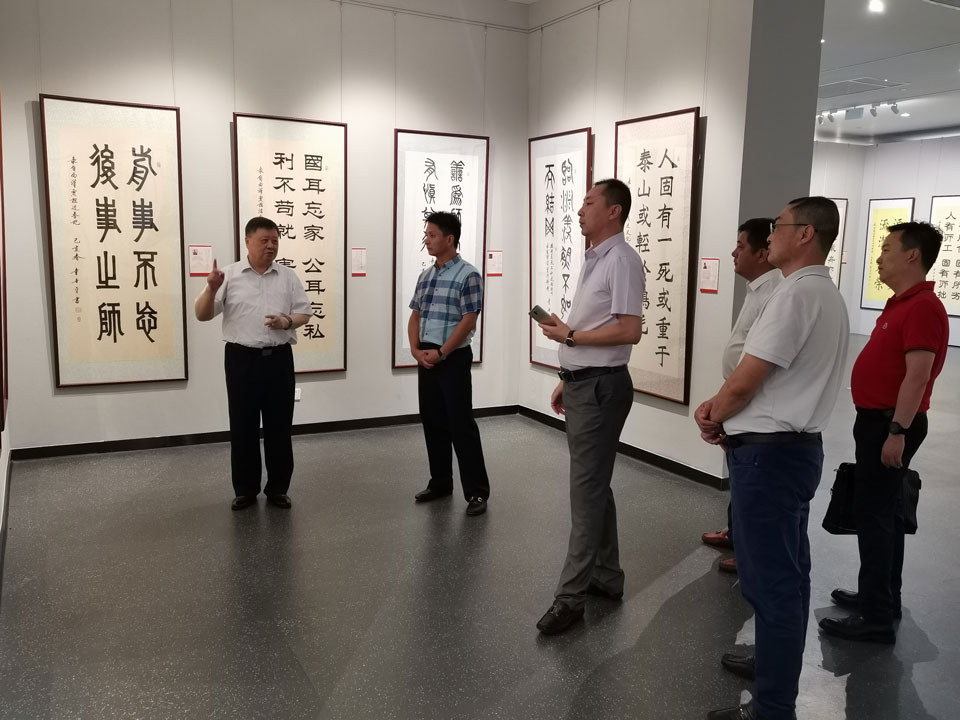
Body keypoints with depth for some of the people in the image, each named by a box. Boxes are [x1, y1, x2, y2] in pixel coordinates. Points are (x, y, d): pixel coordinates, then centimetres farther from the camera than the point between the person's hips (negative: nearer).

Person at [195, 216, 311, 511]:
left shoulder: (288, 276, 7)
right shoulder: (229, 275, 0)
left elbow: (304, 312, 9)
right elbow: (202, 315, -2)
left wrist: (288, 322, -12)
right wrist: (211, 289, -21)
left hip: (279, 358, 2)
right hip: (242, 359, -1)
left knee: (279, 426, 7)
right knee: (243, 427, 5)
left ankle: (278, 488, 19)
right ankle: (245, 489, 18)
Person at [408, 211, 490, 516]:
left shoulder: (467, 275, -10)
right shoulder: (425, 276, 12)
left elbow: (469, 321, -15)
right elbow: (415, 316, 15)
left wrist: (441, 353, -15)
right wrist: (415, 349, -1)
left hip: (453, 358, -7)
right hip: (426, 359, 7)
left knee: (461, 424, -5)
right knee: (432, 422, 13)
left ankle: (477, 492, 3)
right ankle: (440, 482, 26)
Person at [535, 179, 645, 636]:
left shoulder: (621, 260, -13)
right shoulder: (593, 259, 16)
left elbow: (629, 330, -21)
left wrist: (567, 335, -14)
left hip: (601, 387, -10)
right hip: (582, 384, 10)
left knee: (586, 490, -5)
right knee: (594, 485, 16)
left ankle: (571, 594, 3)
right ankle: (606, 575, 28)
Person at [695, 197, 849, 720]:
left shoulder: (797, 293, -19)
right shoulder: (825, 293, 14)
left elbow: (744, 382, -19)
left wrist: (712, 420, -1)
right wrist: (718, 407, 5)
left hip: (768, 453, -10)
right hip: (794, 446, 10)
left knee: (769, 578, -1)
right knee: (785, 570, 21)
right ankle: (777, 658, 38)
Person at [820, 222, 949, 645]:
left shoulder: (923, 308, -19)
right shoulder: (902, 304, 14)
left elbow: (917, 376, -24)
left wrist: (897, 431, -25)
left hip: (891, 423, -11)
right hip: (879, 420, 11)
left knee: (873, 513, -7)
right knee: (884, 511, 17)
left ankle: (877, 617, 1)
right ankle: (883, 597, 29)